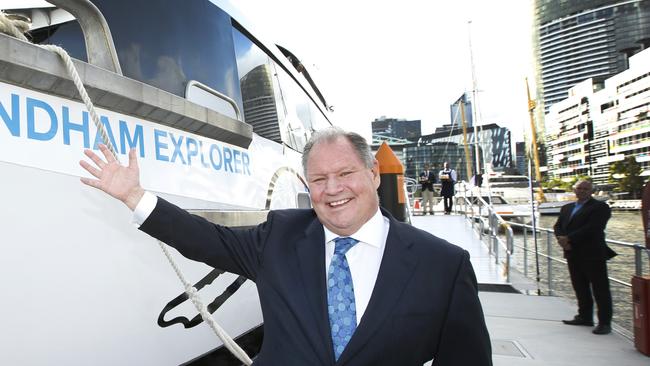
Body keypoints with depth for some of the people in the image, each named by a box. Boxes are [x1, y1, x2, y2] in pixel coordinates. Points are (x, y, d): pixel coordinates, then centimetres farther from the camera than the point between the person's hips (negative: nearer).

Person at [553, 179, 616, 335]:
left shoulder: (600, 207, -6)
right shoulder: (566, 208, 17)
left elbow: (592, 228, -18)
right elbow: (558, 226, 11)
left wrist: (569, 239, -17)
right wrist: (563, 240, -9)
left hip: (592, 254, -7)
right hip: (572, 254, 7)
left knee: (600, 289, -1)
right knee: (580, 287, 15)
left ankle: (605, 322, 4)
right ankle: (585, 317, 26)